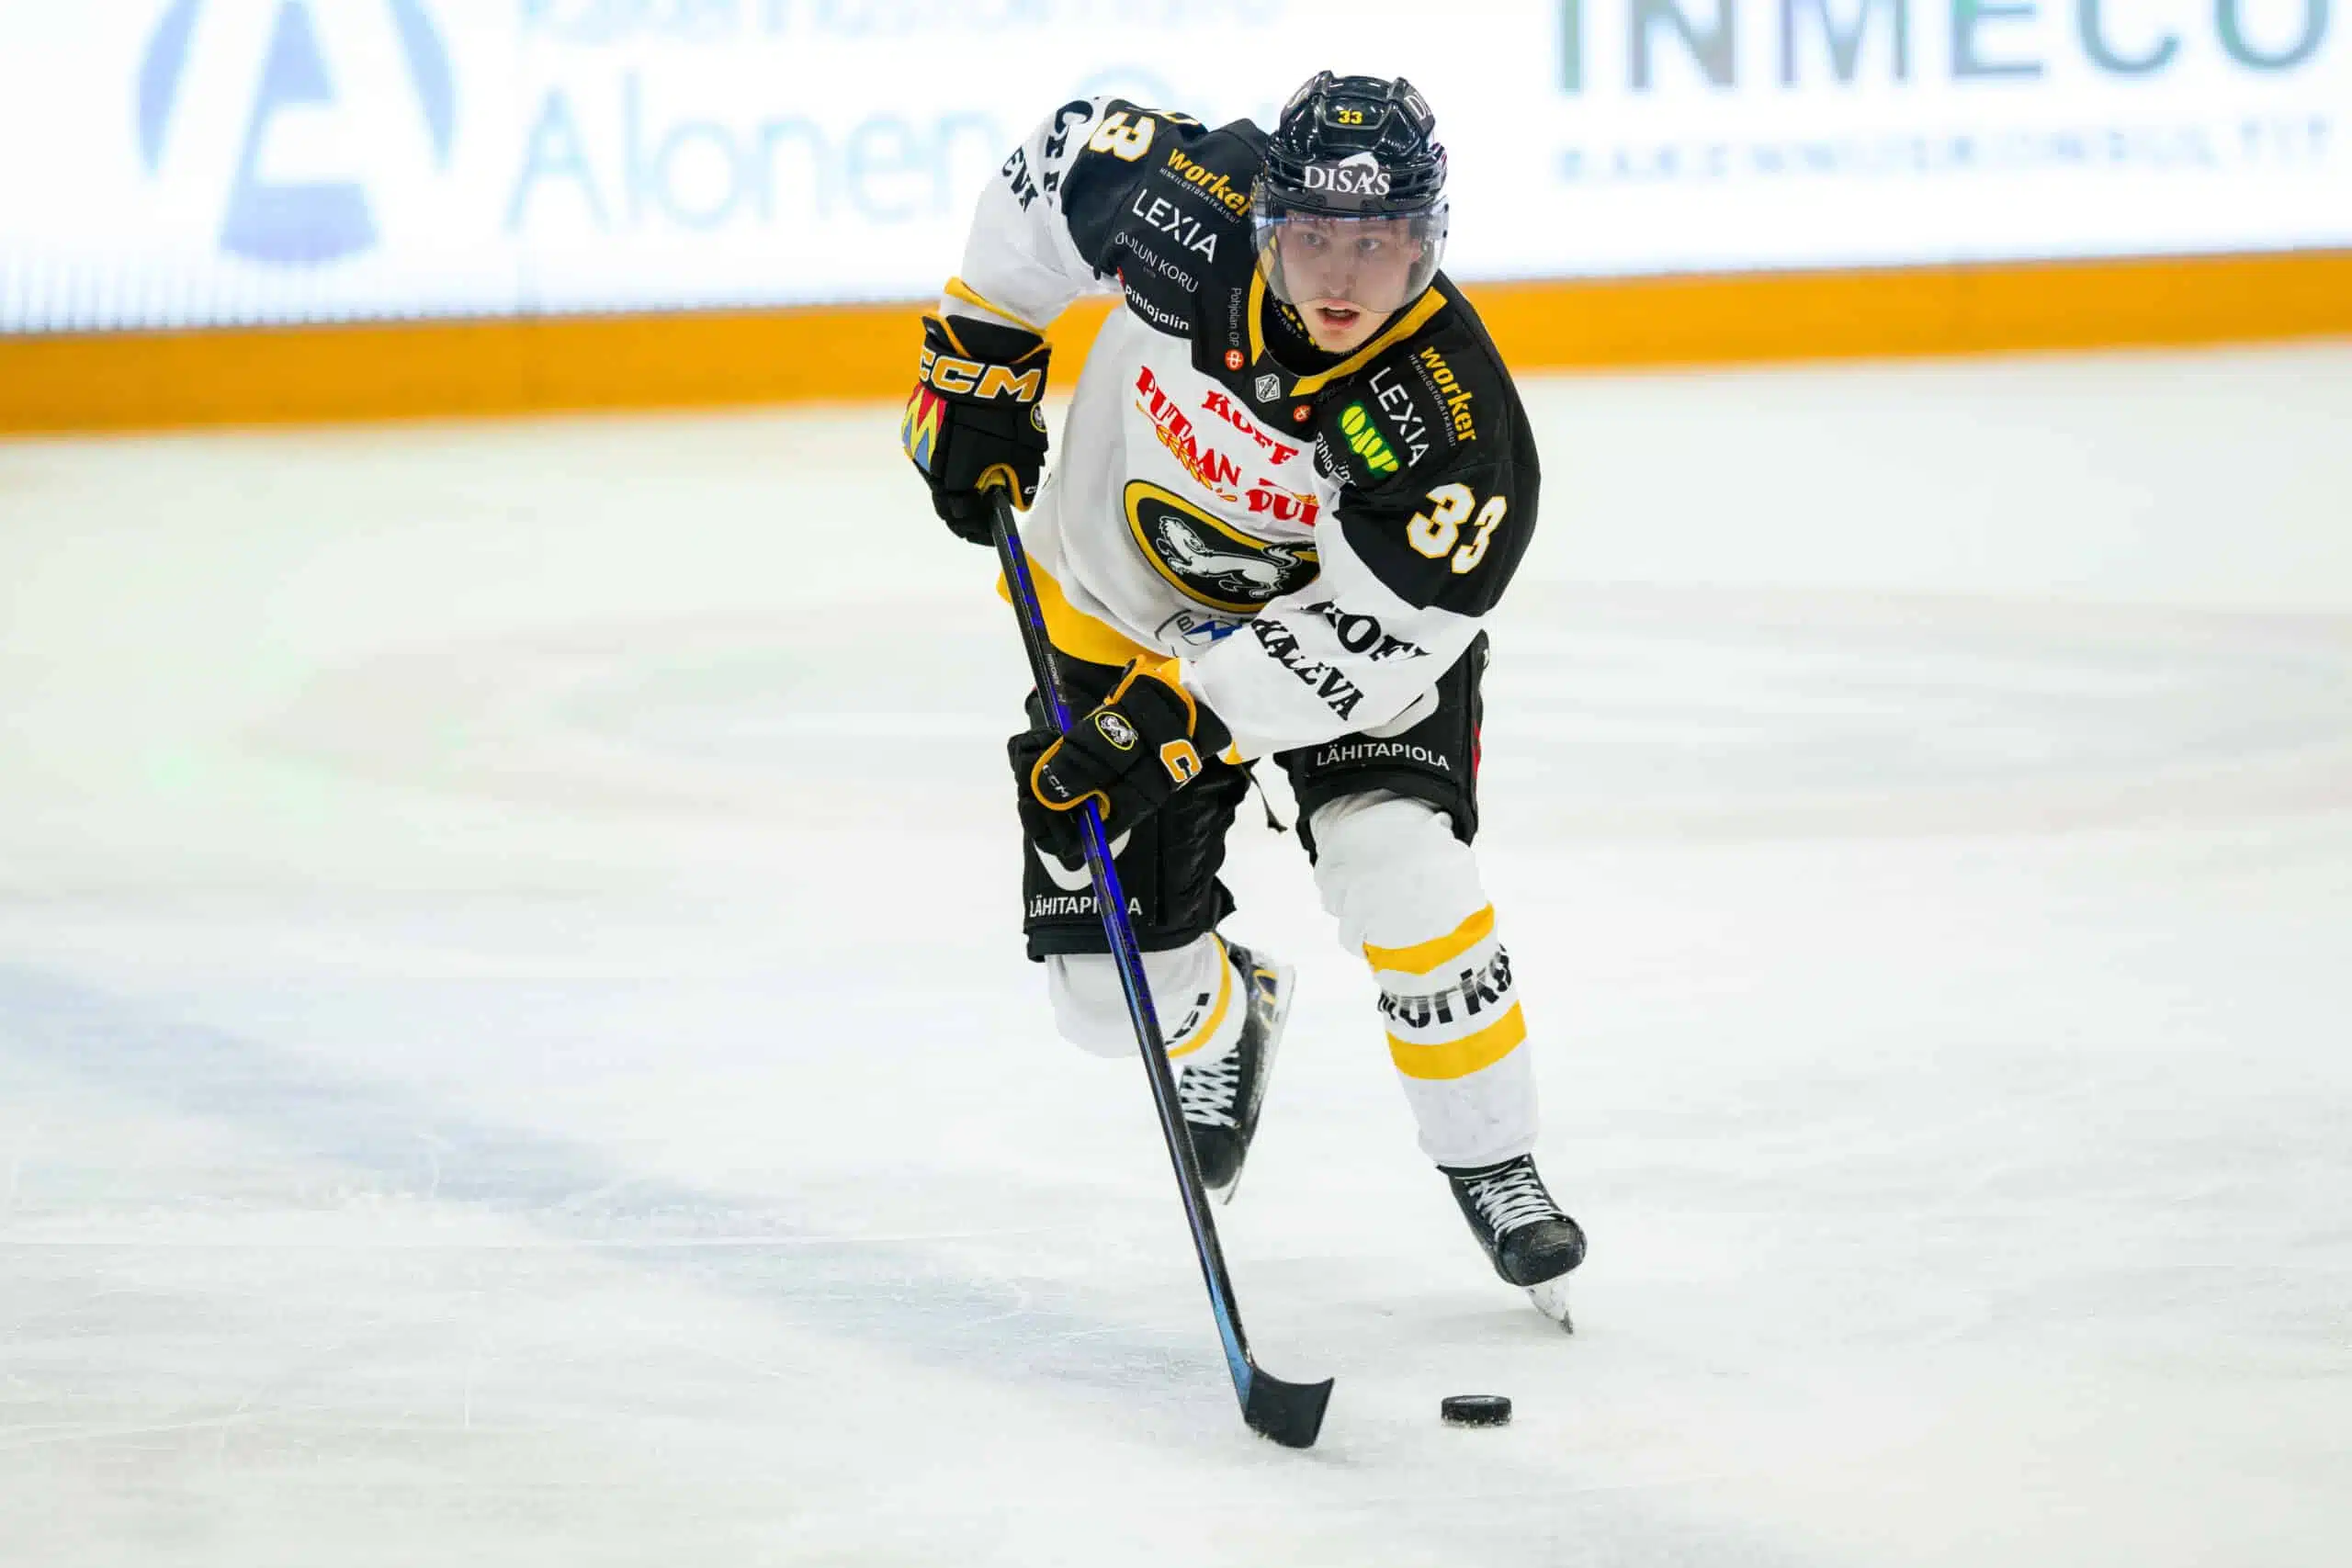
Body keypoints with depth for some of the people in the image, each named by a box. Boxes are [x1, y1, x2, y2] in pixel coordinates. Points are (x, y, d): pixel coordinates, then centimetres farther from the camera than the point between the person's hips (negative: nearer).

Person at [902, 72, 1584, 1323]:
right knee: (1107, 984, -1)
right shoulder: (1192, 213, -30)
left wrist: (1167, 723, -39)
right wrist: (979, 358, -7)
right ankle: (1223, 1020, 38)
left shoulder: (1449, 426, -35)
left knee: (1401, 876, -27)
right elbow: (1066, 151, -8)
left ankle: (1489, 1163, -3)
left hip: (1348, 624, -2)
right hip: (1123, 613, 2)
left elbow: (1357, 644, -33)